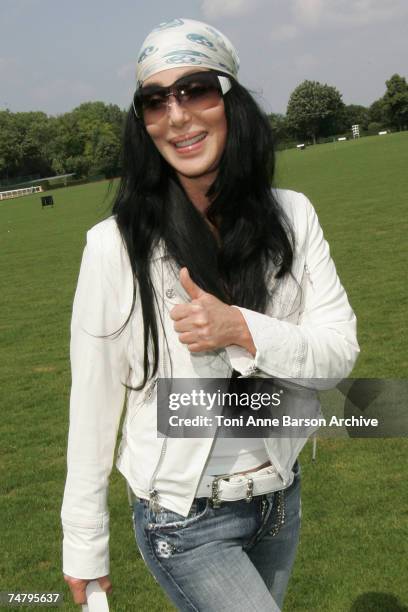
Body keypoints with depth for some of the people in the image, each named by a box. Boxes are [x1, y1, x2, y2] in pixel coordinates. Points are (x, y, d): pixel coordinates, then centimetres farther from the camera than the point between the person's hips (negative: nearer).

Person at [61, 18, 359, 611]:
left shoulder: (292, 216, -7)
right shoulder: (117, 246, -16)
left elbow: (340, 350, -8)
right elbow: (93, 405, -10)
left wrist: (241, 330, -26)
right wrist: (84, 547, -3)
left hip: (280, 497, 4)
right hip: (184, 523, -4)